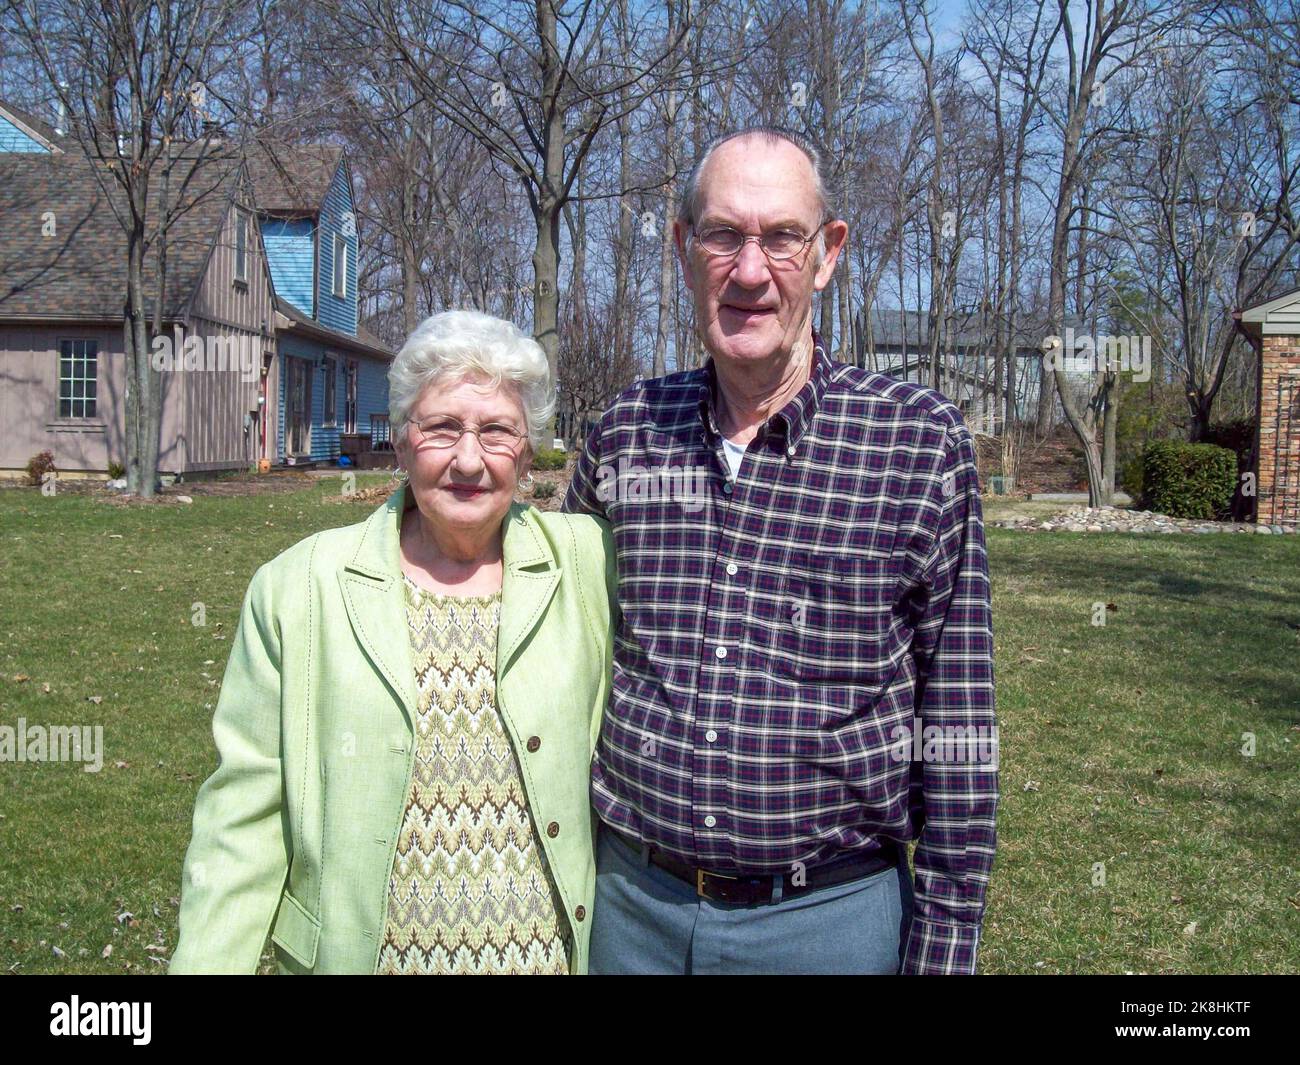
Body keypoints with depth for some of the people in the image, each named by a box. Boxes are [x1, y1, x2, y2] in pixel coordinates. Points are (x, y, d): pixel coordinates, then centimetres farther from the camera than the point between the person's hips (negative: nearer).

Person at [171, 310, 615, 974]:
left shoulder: (586, 568, -5)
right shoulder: (295, 588, -6)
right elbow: (244, 816, -4)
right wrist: (208, 961, -8)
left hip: (554, 951, 1)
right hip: (352, 952, -1)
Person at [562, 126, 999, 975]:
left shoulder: (922, 440, -10)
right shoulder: (624, 434, -1)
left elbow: (958, 726, -7)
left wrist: (942, 951, -7)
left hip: (832, 915, -2)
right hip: (631, 902, 3)